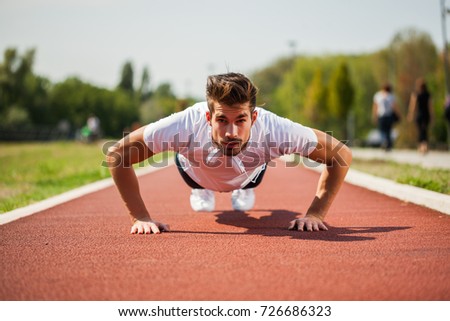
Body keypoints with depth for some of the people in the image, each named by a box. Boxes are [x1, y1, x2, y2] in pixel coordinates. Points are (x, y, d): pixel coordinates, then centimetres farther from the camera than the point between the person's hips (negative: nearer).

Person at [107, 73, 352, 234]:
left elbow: (341, 154, -35)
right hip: (197, 171, 0)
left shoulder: (273, 129, -47)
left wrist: (315, 214, -39)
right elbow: (117, 154, -39)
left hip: (249, 173, 0)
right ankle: (201, 190, 65)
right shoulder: (187, 125, -49)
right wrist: (140, 217, -42)